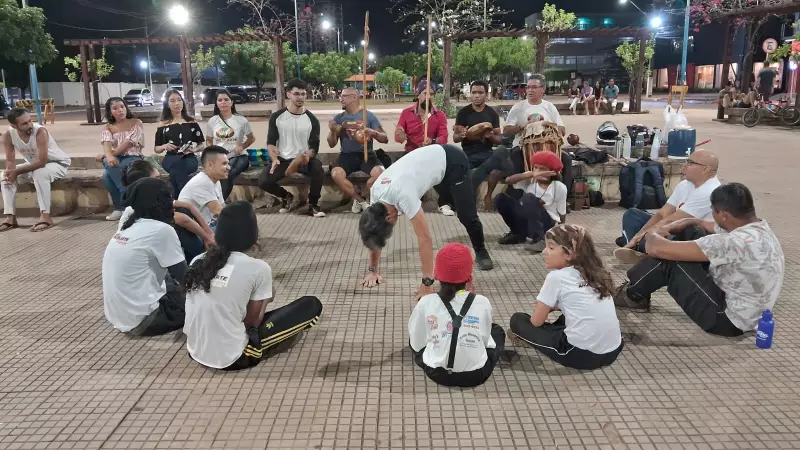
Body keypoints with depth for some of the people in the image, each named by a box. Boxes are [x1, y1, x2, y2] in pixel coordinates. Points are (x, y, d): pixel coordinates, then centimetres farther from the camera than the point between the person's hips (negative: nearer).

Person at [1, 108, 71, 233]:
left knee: (39, 173, -37)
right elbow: (10, 161, -9)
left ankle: (45, 216, -33)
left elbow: (41, 161, -35)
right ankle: (10, 217, -10)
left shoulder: (40, 132, -32)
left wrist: (16, 172, -33)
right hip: (33, 165, 6)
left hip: (58, 163, -6)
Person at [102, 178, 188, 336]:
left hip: (118, 316, 8)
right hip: (141, 319, -8)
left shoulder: (128, 227, 7)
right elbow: (183, 276, -7)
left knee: (174, 282, 23)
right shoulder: (161, 230, -17)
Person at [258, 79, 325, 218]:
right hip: (282, 159, 1)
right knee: (263, 181, -23)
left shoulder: (312, 120, 0)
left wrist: (307, 156, -25)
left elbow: (314, 146, -2)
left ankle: (313, 204, -12)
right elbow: (270, 142, 2)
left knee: (317, 167, -35)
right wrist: (274, 159, -17)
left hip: (304, 159, -1)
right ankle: (287, 196, 10)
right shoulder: (277, 116, 1)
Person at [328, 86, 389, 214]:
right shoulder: (339, 117, 12)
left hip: (367, 154, -1)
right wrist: (333, 131, -8)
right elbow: (331, 144, 12)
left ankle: (358, 199, -4)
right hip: (347, 155, 2)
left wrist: (373, 133, -17)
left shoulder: (369, 116, 6)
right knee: (336, 174, -30)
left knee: (379, 173, -32)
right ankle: (362, 200, -8)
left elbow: (385, 139, 3)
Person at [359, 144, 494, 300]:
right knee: (455, 205, 25)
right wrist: (372, 270, -9)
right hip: (437, 160, 7)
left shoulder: (403, 195, -41)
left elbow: (425, 238, -41)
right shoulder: (375, 192, -18)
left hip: (453, 161, -7)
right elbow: (375, 233, -7)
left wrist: (427, 282, -40)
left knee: (466, 215, -5)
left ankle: (481, 251, 22)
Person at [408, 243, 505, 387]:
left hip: (437, 373, 2)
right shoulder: (482, 303, -10)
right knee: (497, 331, 25)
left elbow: (416, 344, 0)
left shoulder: (426, 302, -10)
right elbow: (485, 339, 4)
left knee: (414, 337, 30)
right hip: (476, 375, -1)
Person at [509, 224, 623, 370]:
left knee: (517, 320, 7)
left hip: (581, 354, -7)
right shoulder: (595, 273, 12)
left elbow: (536, 321, 2)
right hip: (613, 350, 7)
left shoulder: (556, 277, -6)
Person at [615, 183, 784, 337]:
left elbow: (659, 249, -32)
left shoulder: (738, 242, -33)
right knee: (691, 233, 6)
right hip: (734, 298, 9)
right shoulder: (757, 227, -2)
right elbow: (705, 224, 16)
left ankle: (632, 295, 13)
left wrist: (653, 236, -8)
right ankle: (640, 286, 16)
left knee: (669, 260, -14)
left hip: (728, 320, -9)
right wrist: (668, 228, -1)